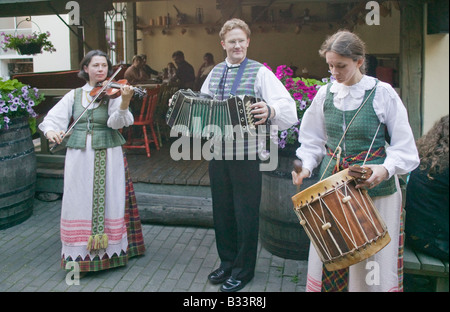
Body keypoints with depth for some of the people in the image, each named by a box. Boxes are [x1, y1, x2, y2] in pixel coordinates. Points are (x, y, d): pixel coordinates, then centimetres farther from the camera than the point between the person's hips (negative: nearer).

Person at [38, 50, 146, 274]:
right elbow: (53, 117, 3)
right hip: (78, 155, 2)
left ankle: (112, 247, 15)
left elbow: (116, 122, -15)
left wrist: (124, 103, -34)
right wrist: (50, 130, -19)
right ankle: (78, 252, 16)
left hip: (108, 155, -2)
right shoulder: (74, 95, 8)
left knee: (108, 201, 1)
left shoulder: (113, 93, 0)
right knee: (80, 202, 3)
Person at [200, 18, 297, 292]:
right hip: (217, 151, 5)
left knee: (246, 212, 4)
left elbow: (288, 105, -16)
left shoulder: (260, 72, -5)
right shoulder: (214, 73, 12)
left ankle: (243, 270, 21)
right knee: (222, 209, 15)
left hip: (246, 153, -5)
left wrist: (270, 109, -36)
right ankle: (227, 262, 33)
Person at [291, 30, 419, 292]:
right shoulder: (325, 94, 5)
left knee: (372, 261, 4)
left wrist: (386, 169, -23)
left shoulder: (383, 94, -6)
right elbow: (313, 140, 14)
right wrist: (306, 166, -4)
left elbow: (404, 148, -5)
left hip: (375, 189, -3)